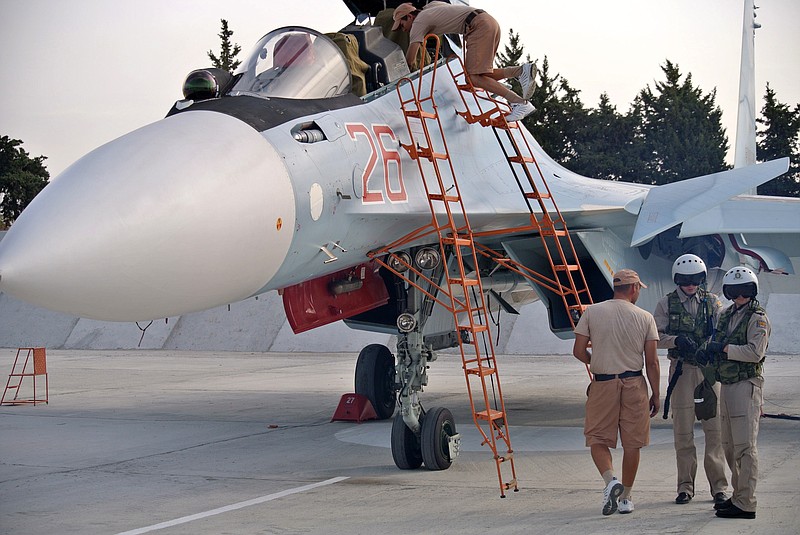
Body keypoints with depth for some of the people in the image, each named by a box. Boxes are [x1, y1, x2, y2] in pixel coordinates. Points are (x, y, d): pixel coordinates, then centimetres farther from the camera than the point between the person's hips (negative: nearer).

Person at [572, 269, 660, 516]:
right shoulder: (645, 318, -1)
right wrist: (656, 395, 8)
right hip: (634, 384, 1)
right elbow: (652, 362, -1)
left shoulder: (592, 312, -2)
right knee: (632, 443, 9)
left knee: (597, 439, 7)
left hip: (602, 384, -1)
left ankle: (610, 480, -17)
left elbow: (578, 351, -1)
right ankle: (626, 497, 15)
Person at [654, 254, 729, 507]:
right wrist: (676, 340, -19)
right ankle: (685, 486, 9)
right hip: (681, 370, -1)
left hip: (709, 369, 1)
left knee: (714, 427, -2)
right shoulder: (666, 304, 5)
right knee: (683, 431, 2)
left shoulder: (712, 302, 8)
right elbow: (655, 337, 0)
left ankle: (718, 486, 4)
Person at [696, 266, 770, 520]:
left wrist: (723, 348, -18)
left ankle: (746, 504, -8)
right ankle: (738, 496, 24)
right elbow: (716, 343, 20)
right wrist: (706, 351, -2)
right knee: (729, 446, 14)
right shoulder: (727, 315, 16)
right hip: (726, 385, 9)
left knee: (745, 446, -8)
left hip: (746, 385, -9)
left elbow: (755, 352, -18)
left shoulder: (758, 318, -8)